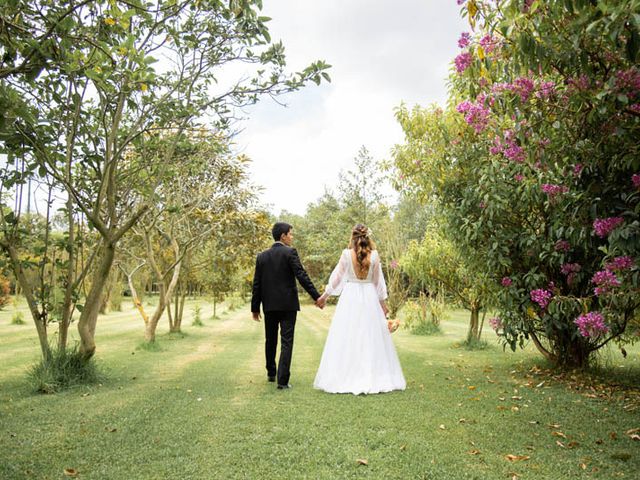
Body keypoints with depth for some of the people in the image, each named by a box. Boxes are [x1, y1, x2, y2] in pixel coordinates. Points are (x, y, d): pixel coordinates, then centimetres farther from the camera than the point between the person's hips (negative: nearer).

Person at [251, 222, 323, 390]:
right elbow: (302, 276, -15)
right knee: (286, 341, -1)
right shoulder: (290, 252, -8)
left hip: (269, 305, 5)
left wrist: (255, 308, 12)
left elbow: (257, 284, 7)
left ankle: (271, 373, 34)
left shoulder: (262, 256, 6)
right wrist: (316, 296, -12)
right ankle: (282, 380, -4)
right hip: (288, 304, -5)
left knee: (270, 340, 18)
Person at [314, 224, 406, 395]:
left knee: (347, 338, 3)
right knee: (372, 336, 7)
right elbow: (378, 281, 5)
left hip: (350, 297, -1)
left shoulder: (346, 254, -5)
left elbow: (336, 277, 2)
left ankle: (347, 378, 6)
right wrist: (383, 302, 14)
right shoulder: (374, 255, -1)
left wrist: (324, 296, 13)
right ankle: (374, 378, 11)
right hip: (370, 297, 1)